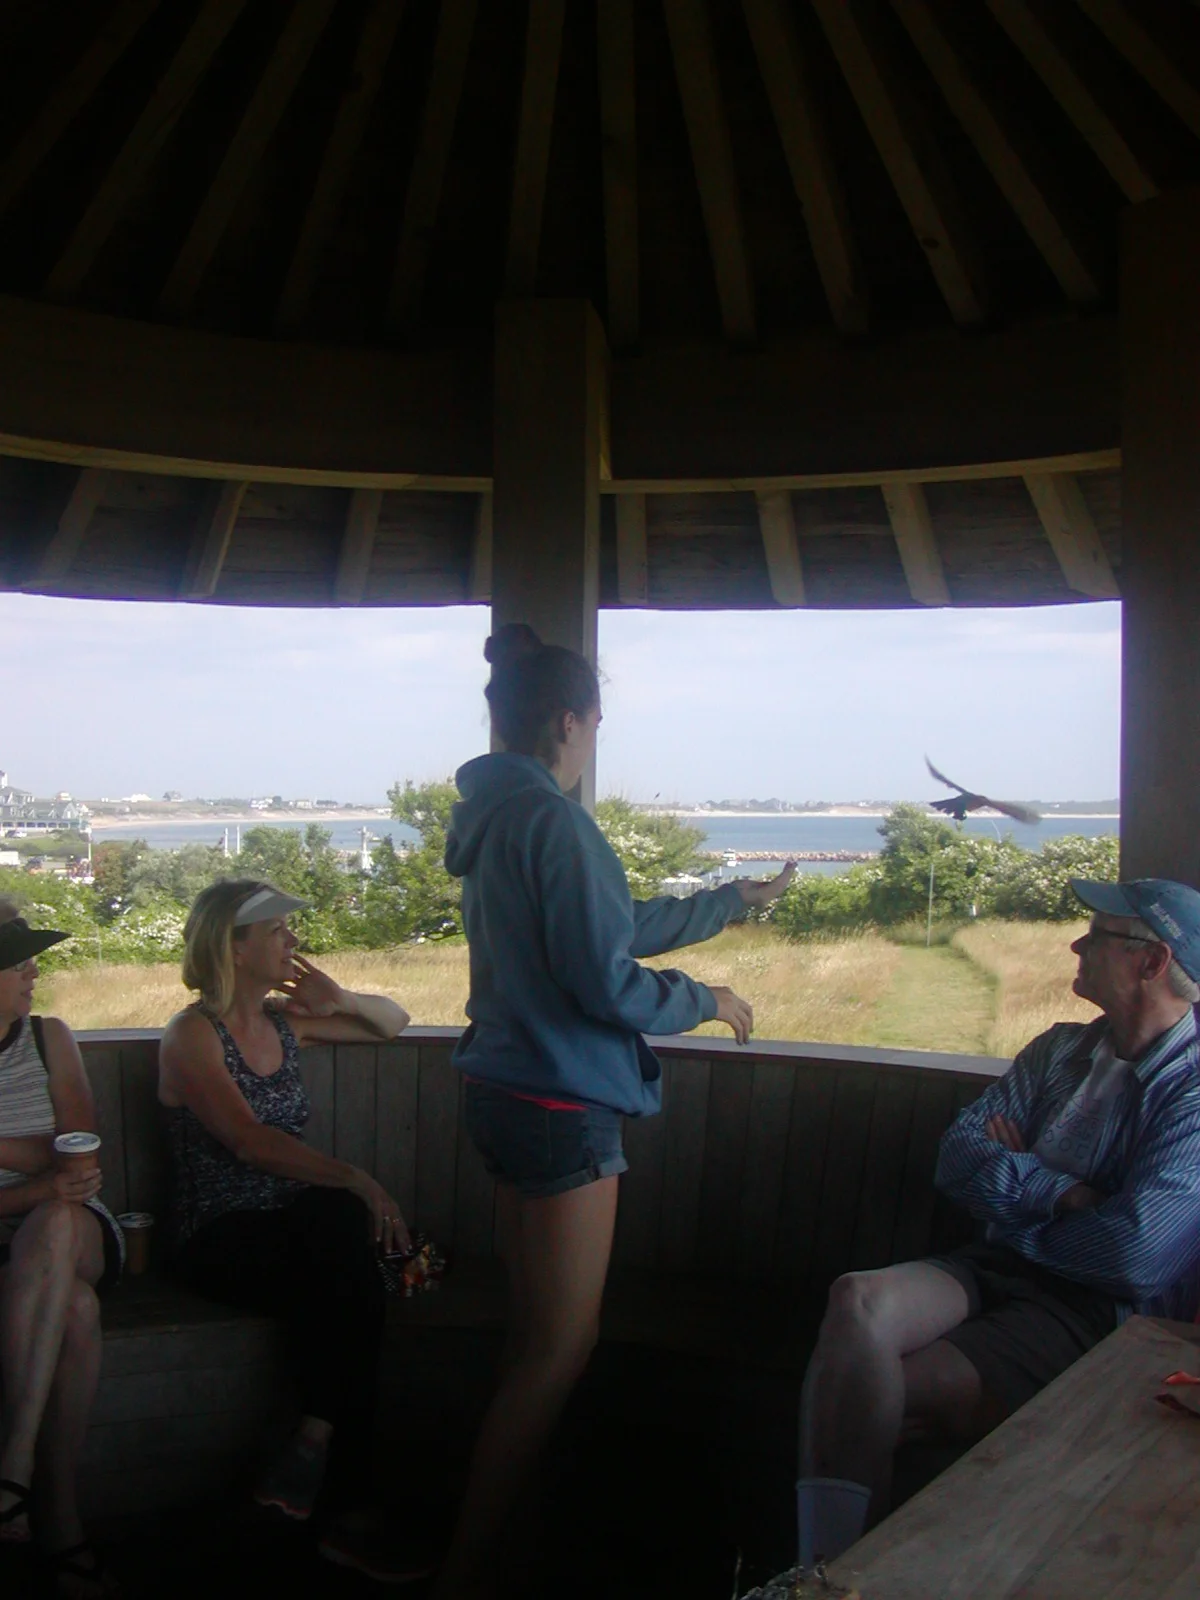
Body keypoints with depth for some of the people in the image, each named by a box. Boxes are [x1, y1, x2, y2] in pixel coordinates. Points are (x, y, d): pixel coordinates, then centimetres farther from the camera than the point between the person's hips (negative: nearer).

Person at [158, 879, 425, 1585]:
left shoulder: (286, 1021, 12)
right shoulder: (194, 1035, -6)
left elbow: (394, 1020, 24)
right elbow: (250, 1141, -21)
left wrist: (344, 1001, 2)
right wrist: (354, 1179, -32)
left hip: (295, 1227, 5)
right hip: (220, 1238, -5)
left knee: (344, 1293, -31)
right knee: (355, 1292, -31)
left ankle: (312, 1449, -22)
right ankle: (348, 1509, -22)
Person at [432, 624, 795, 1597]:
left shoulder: (497, 817, 12)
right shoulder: (554, 822, -19)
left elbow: (618, 925, 20)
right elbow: (607, 982, -22)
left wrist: (737, 899, 29)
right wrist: (705, 1001, -3)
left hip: (506, 1092, 10)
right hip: (562, 1105, -10)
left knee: (538, 1333, 20)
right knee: (562, 1346, 2)